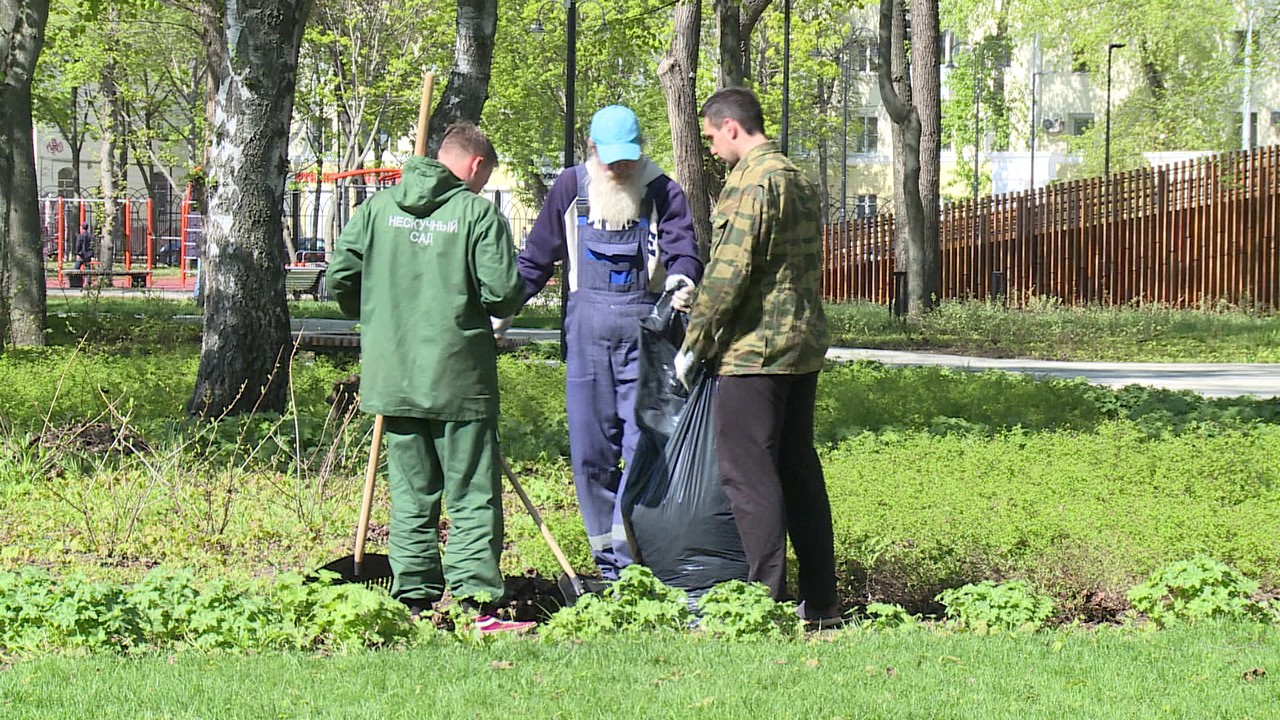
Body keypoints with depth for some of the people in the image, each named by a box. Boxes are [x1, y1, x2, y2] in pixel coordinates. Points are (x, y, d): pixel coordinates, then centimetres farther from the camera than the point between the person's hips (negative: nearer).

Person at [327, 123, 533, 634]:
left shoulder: (379, 207, 5)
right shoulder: (479, 213, -7)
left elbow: (338, 279, 4)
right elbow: (502, 293, -13)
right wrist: (504, 304, 10)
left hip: (391, 376, 4)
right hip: (459, 379, -4)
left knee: (411, 495, 12)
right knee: (473, 496, 1)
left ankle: (415, 601, 11)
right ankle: (476, 602, -4)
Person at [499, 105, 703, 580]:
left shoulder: (662, 192, 2)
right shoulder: (571, 188, 9)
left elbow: (682, 246, -11)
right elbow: (536, 256, 18)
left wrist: (681, 279, -33)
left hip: (645, 328, -3)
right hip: (587, 325, 3)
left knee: (643, 443, -11)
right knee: (589, 451, 3)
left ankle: (627, 557, -12)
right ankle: (605, 558, 12)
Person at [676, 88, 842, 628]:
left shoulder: (751, 182, -13)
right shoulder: (800, 181, 17)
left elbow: (729, 272, -18)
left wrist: (693, 343, -11)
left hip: (754, 348, -9)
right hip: (804, 343, 9)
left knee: (746, 470, -6)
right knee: (798, 467, 13)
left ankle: (767, 599, -10)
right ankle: (820, 599, 14)